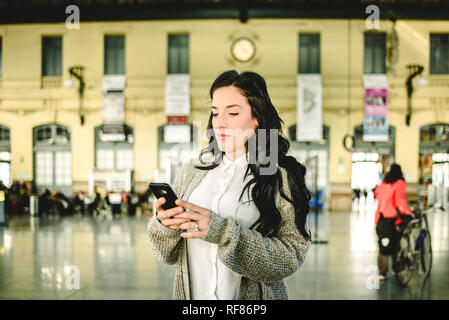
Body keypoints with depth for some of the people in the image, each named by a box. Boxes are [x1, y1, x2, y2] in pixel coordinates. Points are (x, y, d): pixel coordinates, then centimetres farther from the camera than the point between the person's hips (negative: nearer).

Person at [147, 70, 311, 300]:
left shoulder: (281, 177, -8)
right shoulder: (190, 172, 1)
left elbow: (290, 258, -16)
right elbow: (168, 254, 2)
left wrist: (223, 232, -25)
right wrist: (164, 225, -19)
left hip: (253, 298, -2)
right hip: (192, 293, 3)